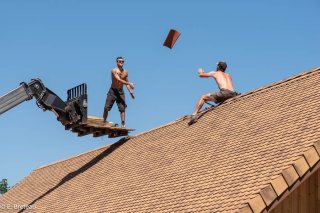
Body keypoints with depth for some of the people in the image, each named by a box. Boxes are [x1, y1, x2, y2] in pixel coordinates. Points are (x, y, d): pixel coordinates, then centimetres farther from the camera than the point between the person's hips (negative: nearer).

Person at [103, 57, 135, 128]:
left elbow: (126, 83, 14)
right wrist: (129, 83, -33)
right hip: (113, 91, -3)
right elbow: (119, 80, -25)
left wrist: (131, 92, 3)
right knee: (106, 108, -3)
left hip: (121, 92, 3)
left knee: (122, 108, -6)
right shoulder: (114, 71, -12)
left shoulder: (125, 72, 4)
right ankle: (104, 121, 11)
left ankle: (123, 124, -7)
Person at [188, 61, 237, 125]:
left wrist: (200, 72, 55)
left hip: (224, 92, -5)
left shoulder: (215, 73, 19)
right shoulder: (228, 75, 32)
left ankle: (194, 115, -9)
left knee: (203, 97, 3)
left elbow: (201, 75, 30)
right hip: (233, 94, 5)